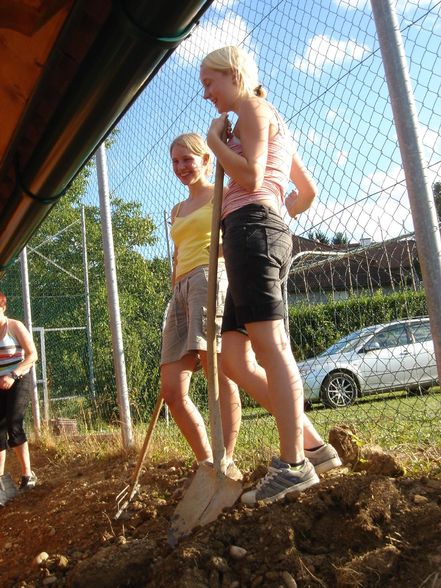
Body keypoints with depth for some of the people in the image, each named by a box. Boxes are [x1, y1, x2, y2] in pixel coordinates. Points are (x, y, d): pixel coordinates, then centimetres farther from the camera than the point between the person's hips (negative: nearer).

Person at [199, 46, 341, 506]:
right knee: (234, 357, 1)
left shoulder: (254, 110, 6)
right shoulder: (271, 124, 33)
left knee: (270, 346, -15)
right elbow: (307, 191, 31)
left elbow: (251, 178, -11)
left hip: (252, 228, -9)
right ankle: (313, 444, 1)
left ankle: (293, 464, -12)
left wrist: (215, 140, 2)